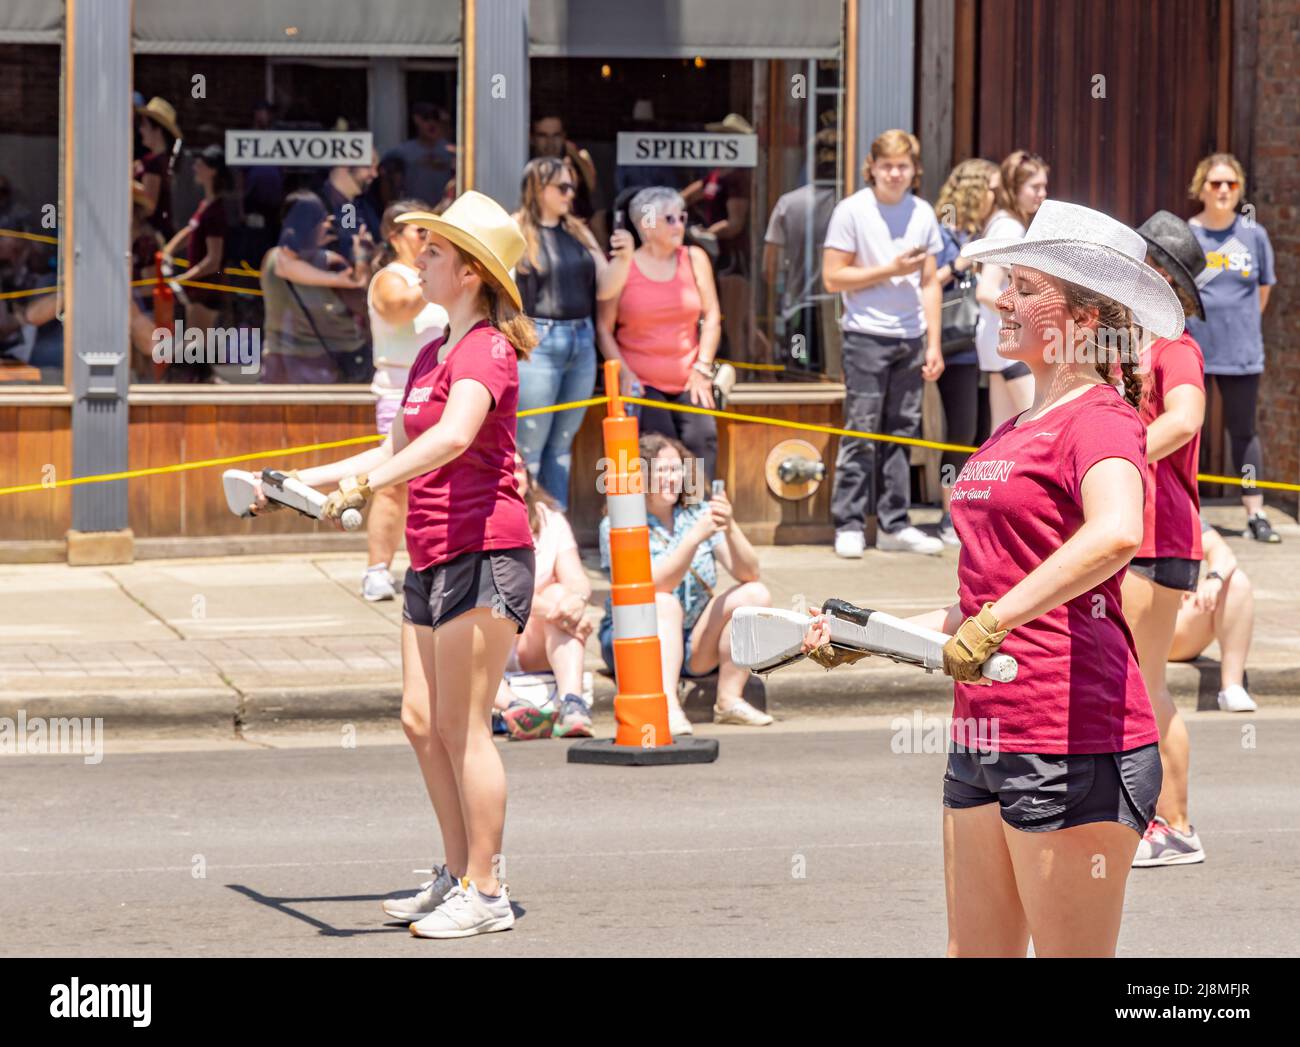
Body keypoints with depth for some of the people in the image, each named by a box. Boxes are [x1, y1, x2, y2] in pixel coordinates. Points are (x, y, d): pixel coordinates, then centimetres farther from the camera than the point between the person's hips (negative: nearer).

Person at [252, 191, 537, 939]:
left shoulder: (486, 351, -13)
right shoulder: (433, 355, 18)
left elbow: (454, 435, -33)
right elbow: (396, 451, 28)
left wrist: (370, 484, -44)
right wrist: (303, 481, 24)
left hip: (484, 553, -10)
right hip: (433, 560, 10)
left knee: (463, 726, -7)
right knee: (422, 722, 11)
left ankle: (486, 892, 0)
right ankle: (458, 876, 21)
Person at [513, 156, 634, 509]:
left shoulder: (578, 232, 13)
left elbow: (605, 288, 11)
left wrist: (624, 257, -5)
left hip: (581, 344, 6)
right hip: (537, 344, -6)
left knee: (562, 443, 11)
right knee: (529, 446, -3)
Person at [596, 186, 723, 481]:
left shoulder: (694, 259, 9)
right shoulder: (622, 268, 0)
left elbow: (711, 316, 9)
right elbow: (604, 327, 2)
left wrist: (703, 369, 0)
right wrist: (623, 373, -9)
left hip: (687, 381, 3)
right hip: (640, 382, -3)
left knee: (702, 438, -13)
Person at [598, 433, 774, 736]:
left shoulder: (698, 514, 3)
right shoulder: (615, 527, -8)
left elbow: (749, 573, -8)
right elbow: (653, 587, -23)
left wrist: (730, 528, -26)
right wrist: (696, 537, -32)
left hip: (695, 645, 4)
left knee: (755, 594, -16)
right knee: (665, 603, -34)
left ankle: (729, 700, -20)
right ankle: (668, 707, -48)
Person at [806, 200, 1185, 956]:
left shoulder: (1101, 420, -10)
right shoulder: (1015, 432, 19)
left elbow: (1116, 532, -32)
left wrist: (993, 624, -35)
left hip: (1072, 748, -9)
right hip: (984, 743, 9)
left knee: (1070, 953, -4)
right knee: (978, 953, 11)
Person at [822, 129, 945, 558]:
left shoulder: (923, 213, 10)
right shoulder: (852, 211, -4)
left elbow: (929, 283, 14)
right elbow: (833, 277, -7)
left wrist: (933, 344, 9)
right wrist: (890, 270, -12)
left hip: (911, 338, 5)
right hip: (866, 335, -5)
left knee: (902, 432, 6)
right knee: (861, 432, -6)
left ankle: (893, 524, 11)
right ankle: (849, 526, -3)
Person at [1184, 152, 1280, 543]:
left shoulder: (1253, 234, 1)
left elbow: (1263, 290, 11)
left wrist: (1239, 322, 9)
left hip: (1241, 351, 1)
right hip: (1191, 348, -1)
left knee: (1243, 431, 6)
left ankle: (1255, 514, 9)